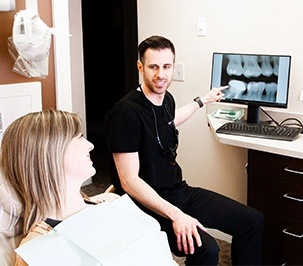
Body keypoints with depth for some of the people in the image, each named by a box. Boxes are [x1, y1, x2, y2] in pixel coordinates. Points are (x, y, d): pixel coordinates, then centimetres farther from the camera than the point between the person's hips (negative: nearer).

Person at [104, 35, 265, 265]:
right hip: (149, 204, -8)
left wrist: (203, 101, 42)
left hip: (179, 192, 8)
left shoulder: (167, 99, 4)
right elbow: (129, 181, -23)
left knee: (253, 220, 2)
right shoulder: (126, 113, -22)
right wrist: (175, 215, -30)